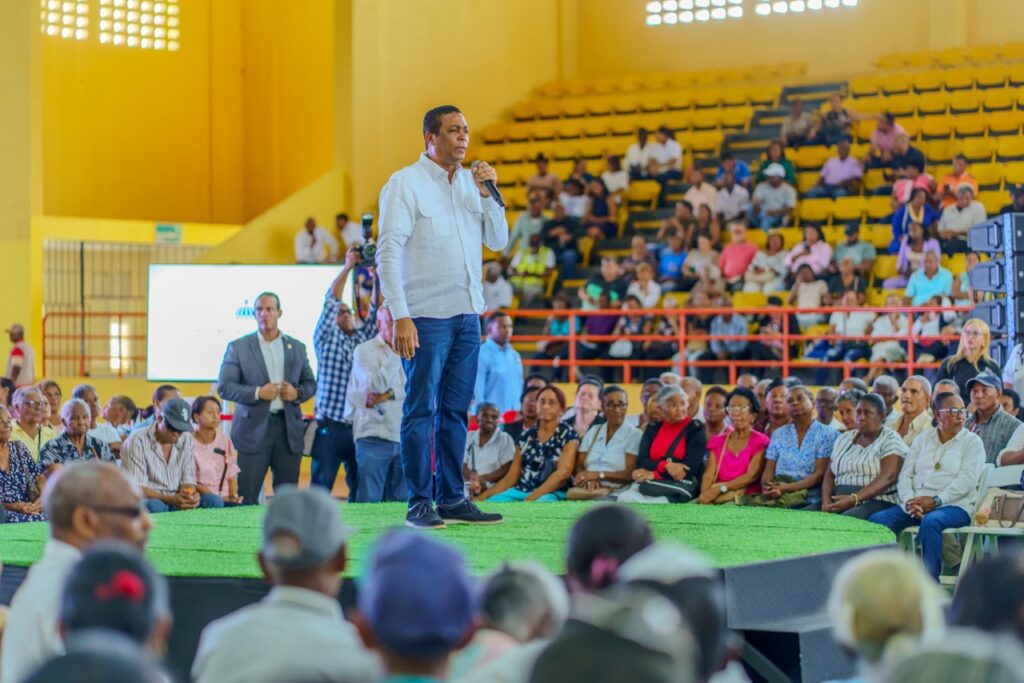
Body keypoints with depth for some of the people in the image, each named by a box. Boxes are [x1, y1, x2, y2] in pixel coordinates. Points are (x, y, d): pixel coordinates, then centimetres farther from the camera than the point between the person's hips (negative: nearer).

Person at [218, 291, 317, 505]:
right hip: (253, 429, -3)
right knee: (246, 496, -4)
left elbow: (310, 383, 17)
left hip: (289, 428, 3)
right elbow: (224, 387, -2)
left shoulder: (297, 347, 13)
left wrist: (297, 393, -6)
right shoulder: (238, 347, 3)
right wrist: (257, 393, -15)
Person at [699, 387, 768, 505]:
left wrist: (720, 488, -18)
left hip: (746, 497, -4)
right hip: (717, 498, 4)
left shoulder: (760, 442, 4)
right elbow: (709, 475, 6)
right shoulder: (717, 441, 19)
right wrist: (704, 494, -16)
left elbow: (752, 476, -8)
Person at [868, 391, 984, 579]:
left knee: (930, 521, -39)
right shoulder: (922, 440, 19)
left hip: (954, 506, -4)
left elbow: (967, 480, -7)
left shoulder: (972, 442, 7)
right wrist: (909, 501, -11)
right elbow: (905, 475, 10)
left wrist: (936, 500, -18)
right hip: (915, 505, 4)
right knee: (876, 520, -21)